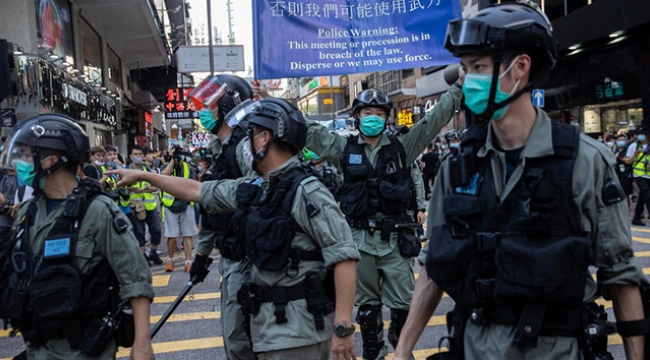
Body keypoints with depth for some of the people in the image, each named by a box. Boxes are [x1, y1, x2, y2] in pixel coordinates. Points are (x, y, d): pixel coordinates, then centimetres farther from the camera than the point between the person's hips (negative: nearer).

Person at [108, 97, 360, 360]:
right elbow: (197, 190, 20)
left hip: (299, 327, -8)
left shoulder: (306, 191, -17)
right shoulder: (253, 189, 8)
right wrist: (143, 176, 26)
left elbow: (344, 255, -21)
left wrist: (343, 326, -24)